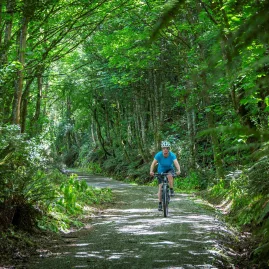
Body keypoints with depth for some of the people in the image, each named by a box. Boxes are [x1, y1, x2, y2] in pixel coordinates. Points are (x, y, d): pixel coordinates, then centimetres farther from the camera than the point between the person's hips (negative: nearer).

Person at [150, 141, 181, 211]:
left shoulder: (172, 155, -26)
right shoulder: (158, 155, -25)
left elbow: (176, 163, -39)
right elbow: (153, 163, -31)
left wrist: (178, 170, -58)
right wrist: (151, 171, -49)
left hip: (169, 170, -1)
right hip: (161, 171, 1)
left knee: (170, 176, -36)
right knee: (160, 187, -5)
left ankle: (172, 190, -17)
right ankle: (160, 204, 6)